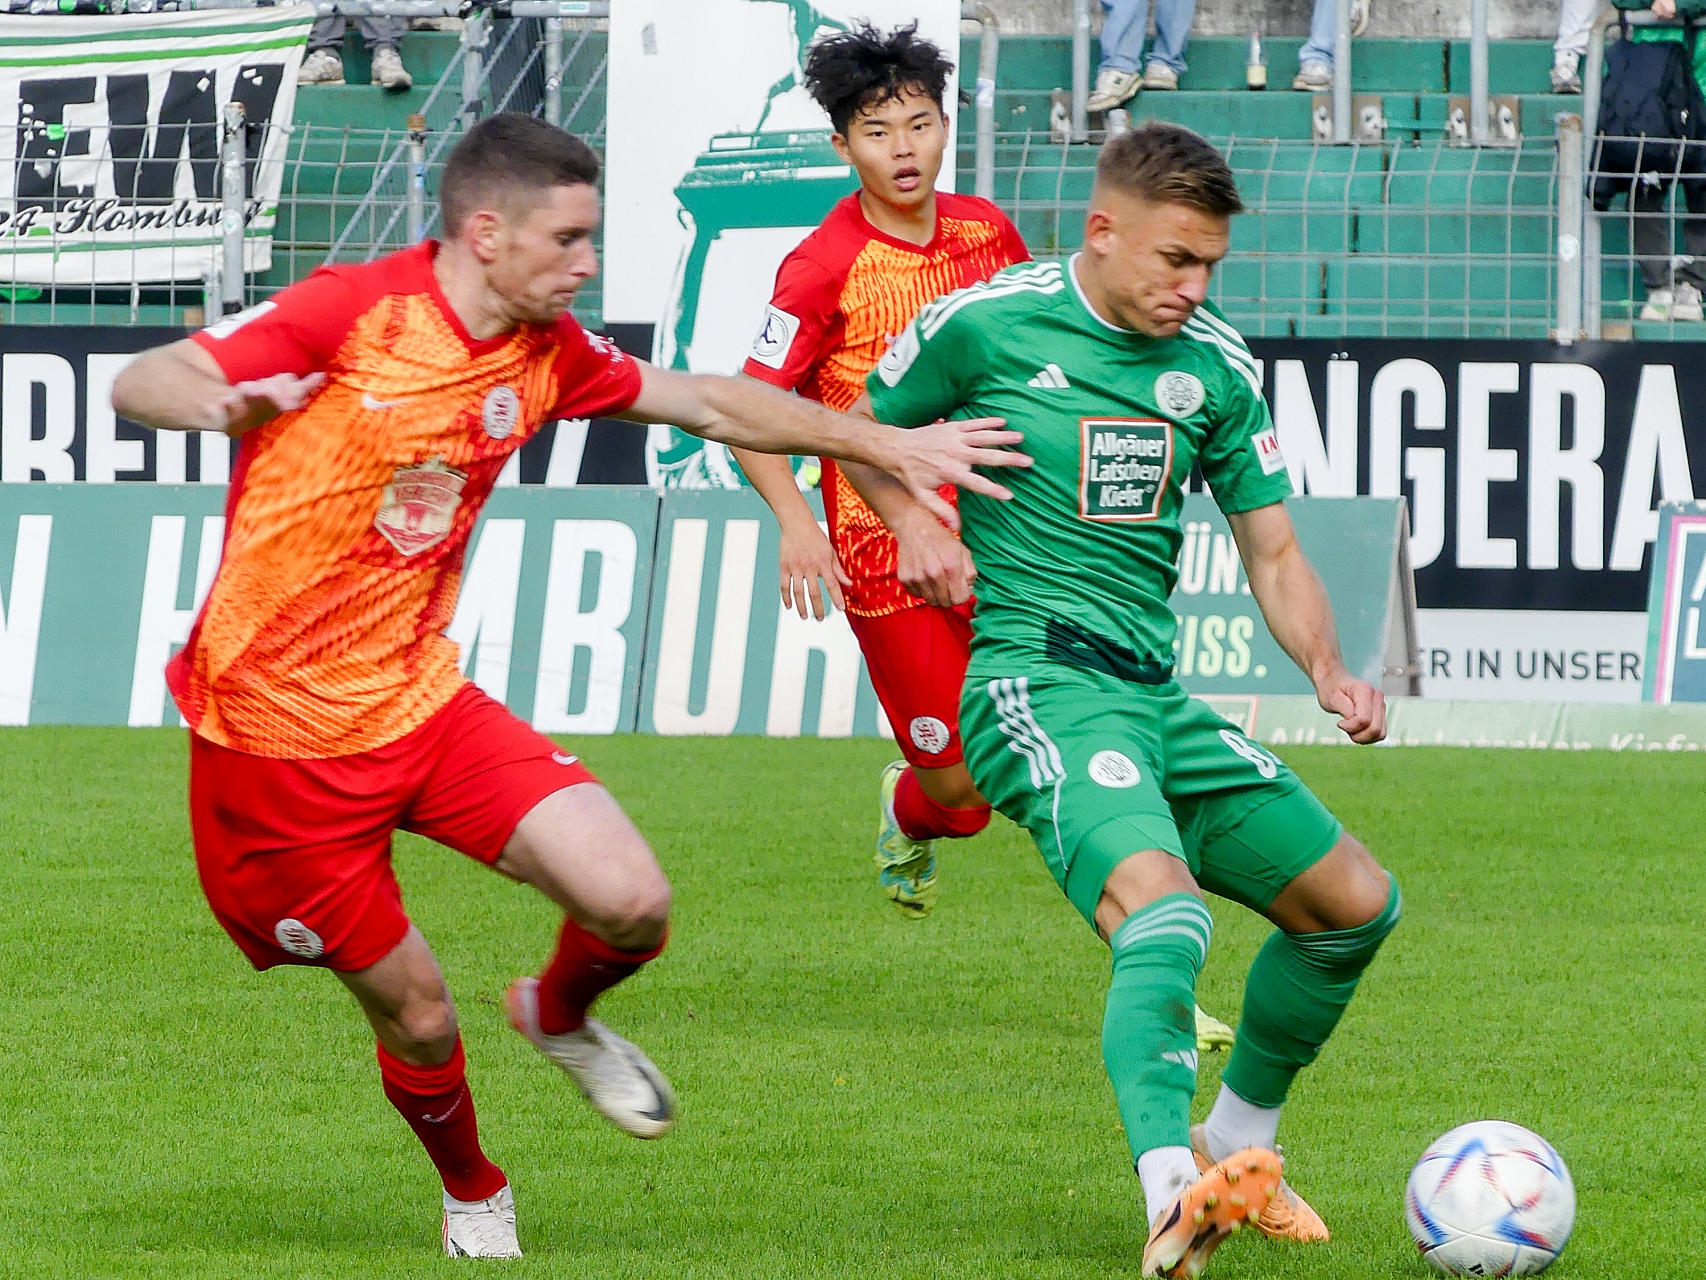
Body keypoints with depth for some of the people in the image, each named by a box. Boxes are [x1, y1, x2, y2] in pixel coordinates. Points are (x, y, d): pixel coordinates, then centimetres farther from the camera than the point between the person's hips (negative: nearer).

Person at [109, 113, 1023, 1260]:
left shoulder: (543, 353, 2)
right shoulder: (348, 315, -17)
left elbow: (708, 402, 16)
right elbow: (140, 383, -24)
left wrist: (887, 445, 13)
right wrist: (219, 400, -47)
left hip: (425, 704, 5)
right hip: (280, 735, -5)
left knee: (635, 907, -13)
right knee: (418, 1020, 2)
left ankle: (561, 1017, 23)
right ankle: (475, 1197, 34)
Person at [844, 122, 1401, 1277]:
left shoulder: (1215, 366, 8)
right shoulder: (985, 324, -5)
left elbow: (1273, 553, 12)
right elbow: (865, 431, 12)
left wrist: (1331, 675, -6)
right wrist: (915, 523, -8)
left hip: (1157, 693, 7)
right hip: (1039, 680, -7)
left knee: (1356, 903, 11)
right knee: (1163, 904, -32)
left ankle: (1237, 1146, 31)